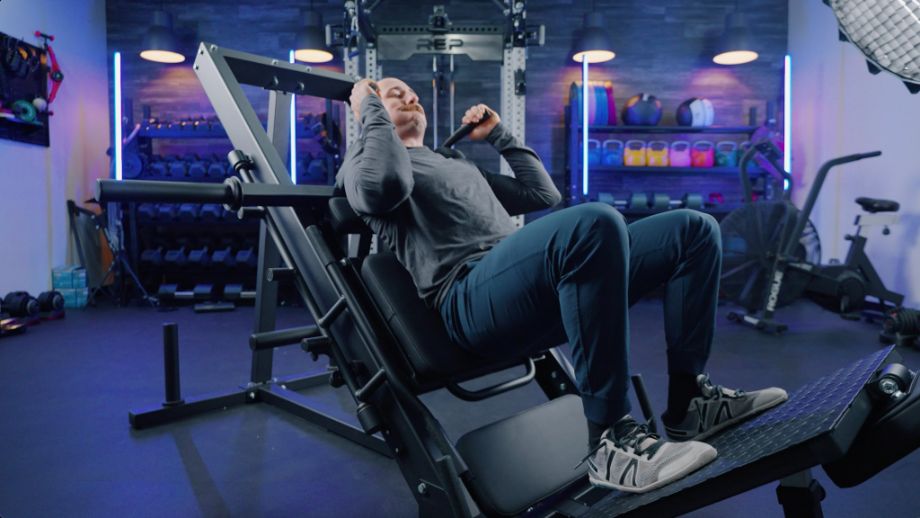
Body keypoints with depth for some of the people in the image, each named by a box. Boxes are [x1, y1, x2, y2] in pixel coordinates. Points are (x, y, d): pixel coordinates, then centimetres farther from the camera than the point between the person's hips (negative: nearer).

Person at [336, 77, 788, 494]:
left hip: (540, 287, 8)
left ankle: (688, 403, 0)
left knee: (694, 230, 2)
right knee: (595, 223, -37)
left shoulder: (459, 166, 38)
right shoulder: (366, 158, 16)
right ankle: (610, 440, -28)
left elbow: (543, 194, 35)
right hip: (472, 298, -8)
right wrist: (370, 109, 4)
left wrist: (499, 134, 36)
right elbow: (384, 185, -12)